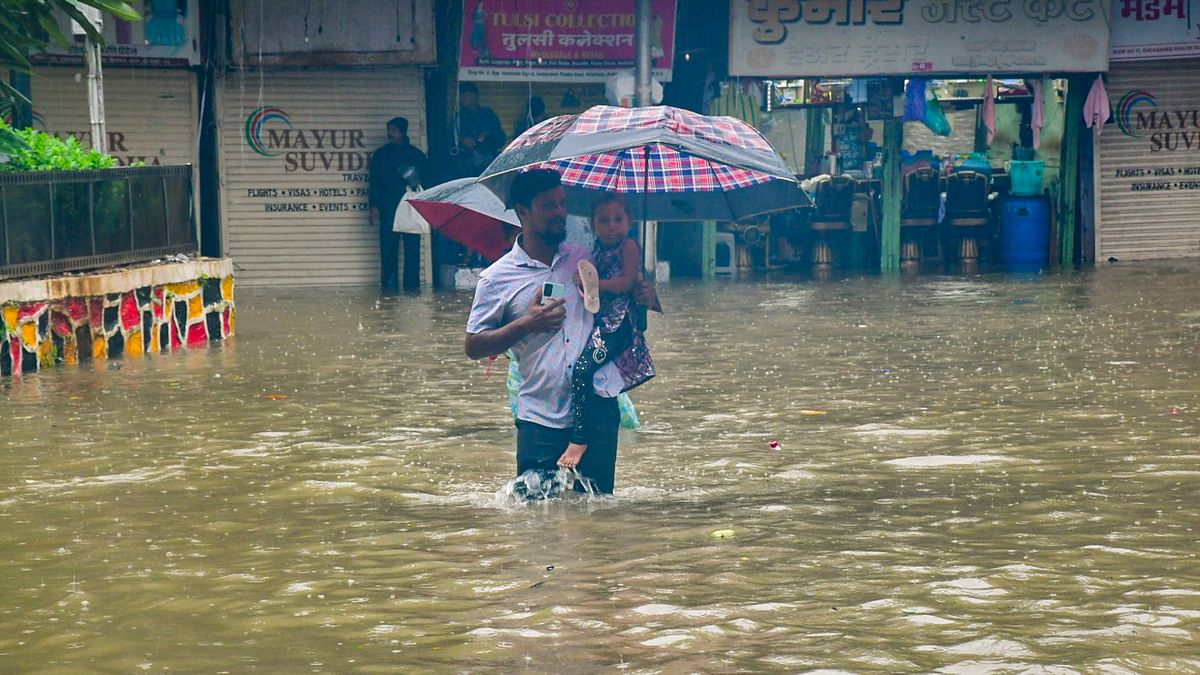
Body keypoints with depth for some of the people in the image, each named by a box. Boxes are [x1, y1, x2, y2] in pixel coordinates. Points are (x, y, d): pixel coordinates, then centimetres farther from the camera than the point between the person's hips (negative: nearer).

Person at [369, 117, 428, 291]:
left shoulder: (416, 154, 13)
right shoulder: (381, 154, 12)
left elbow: (427, 177, 20)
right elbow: (373, 182, 9)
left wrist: (418, 183, -2)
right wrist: (374, 207, -1)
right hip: (388, 206, 0)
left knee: (412, 245, -4)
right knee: (388, 246, -6)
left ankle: (411, 282, -1)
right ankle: (389, 283, -4)